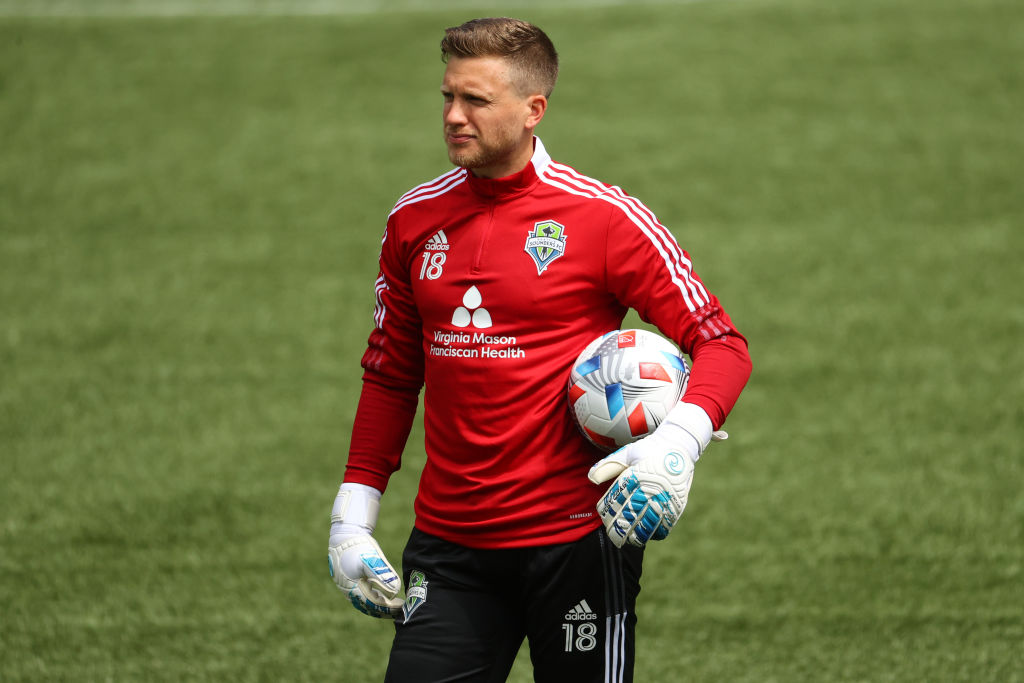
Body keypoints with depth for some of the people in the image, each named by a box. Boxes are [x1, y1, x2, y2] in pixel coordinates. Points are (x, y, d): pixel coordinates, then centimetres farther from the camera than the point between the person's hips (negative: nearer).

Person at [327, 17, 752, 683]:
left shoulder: (604, 218, -7)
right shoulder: (414, 220, 8)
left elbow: (721, 343, -7)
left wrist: (679, 440, -26)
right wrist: (354, 513, 12)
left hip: (578, 536, -3)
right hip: (449, 544, 4)